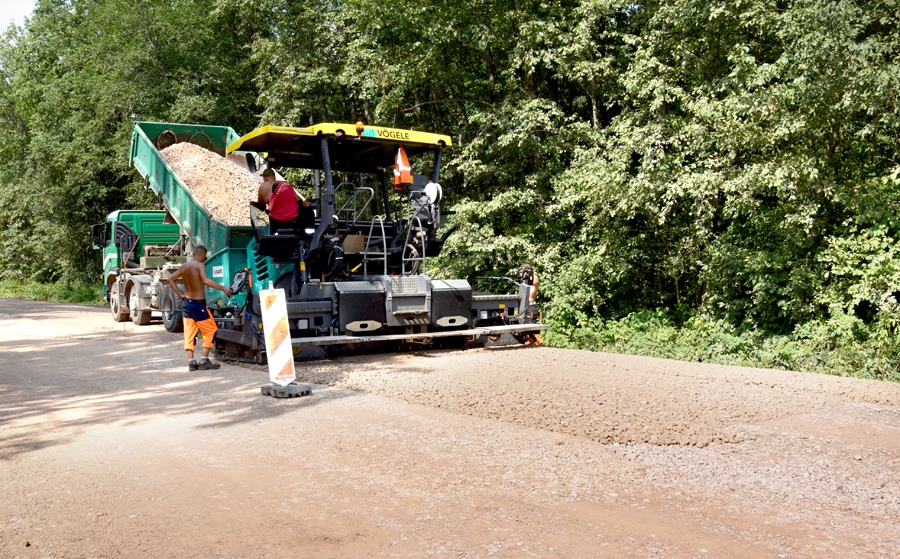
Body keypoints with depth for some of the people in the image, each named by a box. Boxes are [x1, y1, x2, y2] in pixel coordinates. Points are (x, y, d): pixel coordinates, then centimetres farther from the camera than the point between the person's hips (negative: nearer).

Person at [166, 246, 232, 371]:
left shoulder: (184, 266, 9)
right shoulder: (199, 265, -12)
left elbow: (170, 279, 17)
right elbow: (205, 280, -29)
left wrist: (180, 295, 16)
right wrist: (223, 288, -29)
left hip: (186, 303, 7)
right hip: (199, 304, -7)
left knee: (189, 333, 8)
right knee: (211, 330, 4)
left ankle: (191, 362, 5)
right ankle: (204, 361, 0)